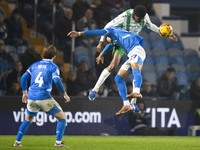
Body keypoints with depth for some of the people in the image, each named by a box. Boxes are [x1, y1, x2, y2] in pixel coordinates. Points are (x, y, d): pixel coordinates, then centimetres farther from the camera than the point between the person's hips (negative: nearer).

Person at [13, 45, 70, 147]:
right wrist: (64, 94, -5)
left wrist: (25, 92, 25)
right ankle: (58, 142, -6)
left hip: (31, 97, 5)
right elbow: (57, 80, -14)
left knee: (28, 120, 28)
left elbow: (24, 77, 14)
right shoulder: (53, 66, 1)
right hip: (44, 98, -5)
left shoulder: (35, 65, 16)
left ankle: (17, 142, 21)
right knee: (62, 118, 7)